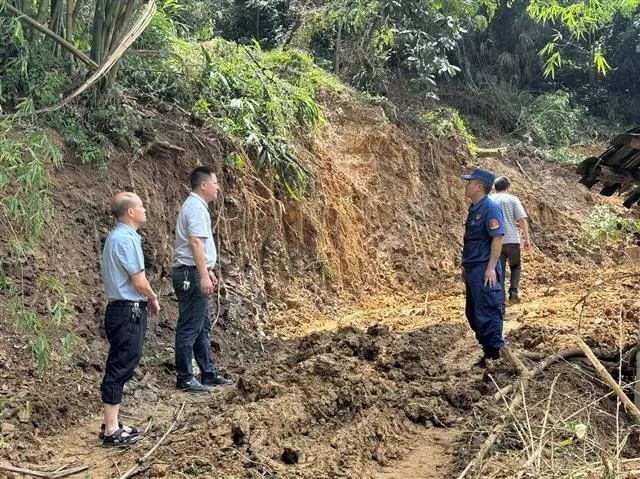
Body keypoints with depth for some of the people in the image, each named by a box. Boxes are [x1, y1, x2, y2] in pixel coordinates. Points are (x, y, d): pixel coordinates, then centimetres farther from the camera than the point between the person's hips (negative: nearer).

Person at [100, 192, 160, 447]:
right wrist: (154, 300, 1)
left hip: (125, 310, 10)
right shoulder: (126, 239, -18)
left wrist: (147, 299, 12)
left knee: (119, 368, 14)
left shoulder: (119, 236, 13)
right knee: (120, 369, -5)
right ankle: (112, 431, 2)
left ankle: (111, 425, 22)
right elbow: (139, 282, -17)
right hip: (128, 312, -10)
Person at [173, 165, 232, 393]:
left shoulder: (196, 206, 17)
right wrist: (203, 275, -27)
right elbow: (196, 243, -24)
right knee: (190, 328, -5)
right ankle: (185, 379, 1)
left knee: (202, 326, 15)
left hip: (195, 274, 11)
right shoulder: (196, 207, -15)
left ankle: (209, 373, 23)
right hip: (191, 275, -11)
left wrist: (208, 271, 26)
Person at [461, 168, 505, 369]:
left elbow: (497, 238, -19)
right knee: (472, 313, 16)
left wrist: (491, 267, -22)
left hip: (484, 269, -10)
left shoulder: (490, 208, -14)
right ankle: (488, 349, 25)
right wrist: (465, 265, 22)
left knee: (487, 314, -6)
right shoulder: (474, 208, 14)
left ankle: (494, 354, 2)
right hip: (472, 269, 10)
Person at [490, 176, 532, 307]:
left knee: (499, 272, 6)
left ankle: (501, 305, 3)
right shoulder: (512, 199, 0)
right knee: (515, 267, 21)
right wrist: (526, 239, -3)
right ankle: (513, 291, -2)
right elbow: (522, 220, -7)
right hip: (511, 240, -2)